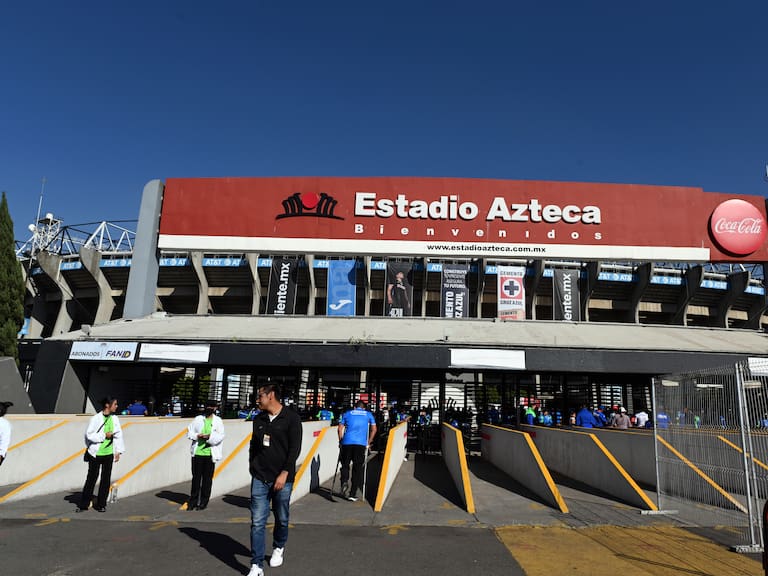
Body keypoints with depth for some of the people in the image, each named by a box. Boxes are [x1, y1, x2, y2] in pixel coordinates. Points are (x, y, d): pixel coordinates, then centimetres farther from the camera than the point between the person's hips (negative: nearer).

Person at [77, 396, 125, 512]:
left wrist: (118, 451, 5)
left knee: (106, 480, 7)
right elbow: (89, 434, -10)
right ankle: (84, 504, 18)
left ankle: (101, 505, 17)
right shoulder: (96, 418, -10)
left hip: (109, 454, 4)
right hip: (96, 454, -4)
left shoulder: (115, 418, 3)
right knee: (91, 478, 4)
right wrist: (104, 435, -15)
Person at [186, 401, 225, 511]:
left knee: (207, 479, 5)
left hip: (210, 454, -1)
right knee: (196, 477, 6)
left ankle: (203, 502, 16)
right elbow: (189, 432, 8)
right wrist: (197, 435, -11)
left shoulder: (218, 421, 3)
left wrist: (209, 437, -19)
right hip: (197, 453, 1)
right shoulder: (198, 419, 7)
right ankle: (193, 501, 19)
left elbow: (220, 436, -3)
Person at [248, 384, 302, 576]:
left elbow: (295, 448, -11)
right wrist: (253, 467, 10)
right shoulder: (258, 419, 8)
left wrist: (284, 474, -15)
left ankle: (278, 548, 39)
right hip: (259, 479, 3)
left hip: (282, 479, -3)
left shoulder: (291, 418, -8)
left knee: (281, 519, 12)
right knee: (257, 522, -1)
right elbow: (253, 446, 17)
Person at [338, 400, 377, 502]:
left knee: (345, 465, 14)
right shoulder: (368, 414, 18)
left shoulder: (347, 413, 17)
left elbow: (340, 428, 10)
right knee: (357, 468, 7)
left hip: (347, 442, 0)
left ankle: (344, 483, -11)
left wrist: (340, 441, 17)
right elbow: (374, 429, 11)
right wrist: (368, 443, 16)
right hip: (361, 444, 0)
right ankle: (352, 494, 6)